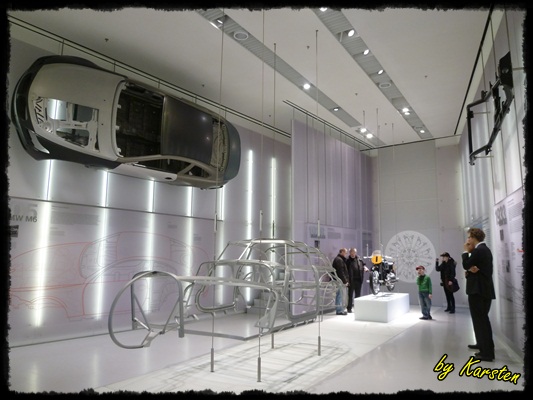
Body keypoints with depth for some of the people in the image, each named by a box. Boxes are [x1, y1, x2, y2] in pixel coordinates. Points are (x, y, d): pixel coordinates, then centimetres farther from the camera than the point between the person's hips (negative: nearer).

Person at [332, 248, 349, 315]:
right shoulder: (339, 260, -13)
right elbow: (341, 272, -20)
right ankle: (339, 310, -4)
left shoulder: (341, 259, 21)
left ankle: (340, 310, 20)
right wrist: (345, 281, -18)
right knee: (339, 295, -7)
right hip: (340, 281, -11)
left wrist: (345, 280, 16)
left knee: (340, 295, 13)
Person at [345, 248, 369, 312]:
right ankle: (349, 308, 8)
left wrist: (364, 267, 1)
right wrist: (347, 280, -17)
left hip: (359, 279, 5)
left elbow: (363, 263, 24)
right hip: (351, 280, -5)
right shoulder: (348, 260, -7)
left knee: (358, 294, 14)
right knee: (350, 294, 0)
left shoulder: (359, 258, 8)